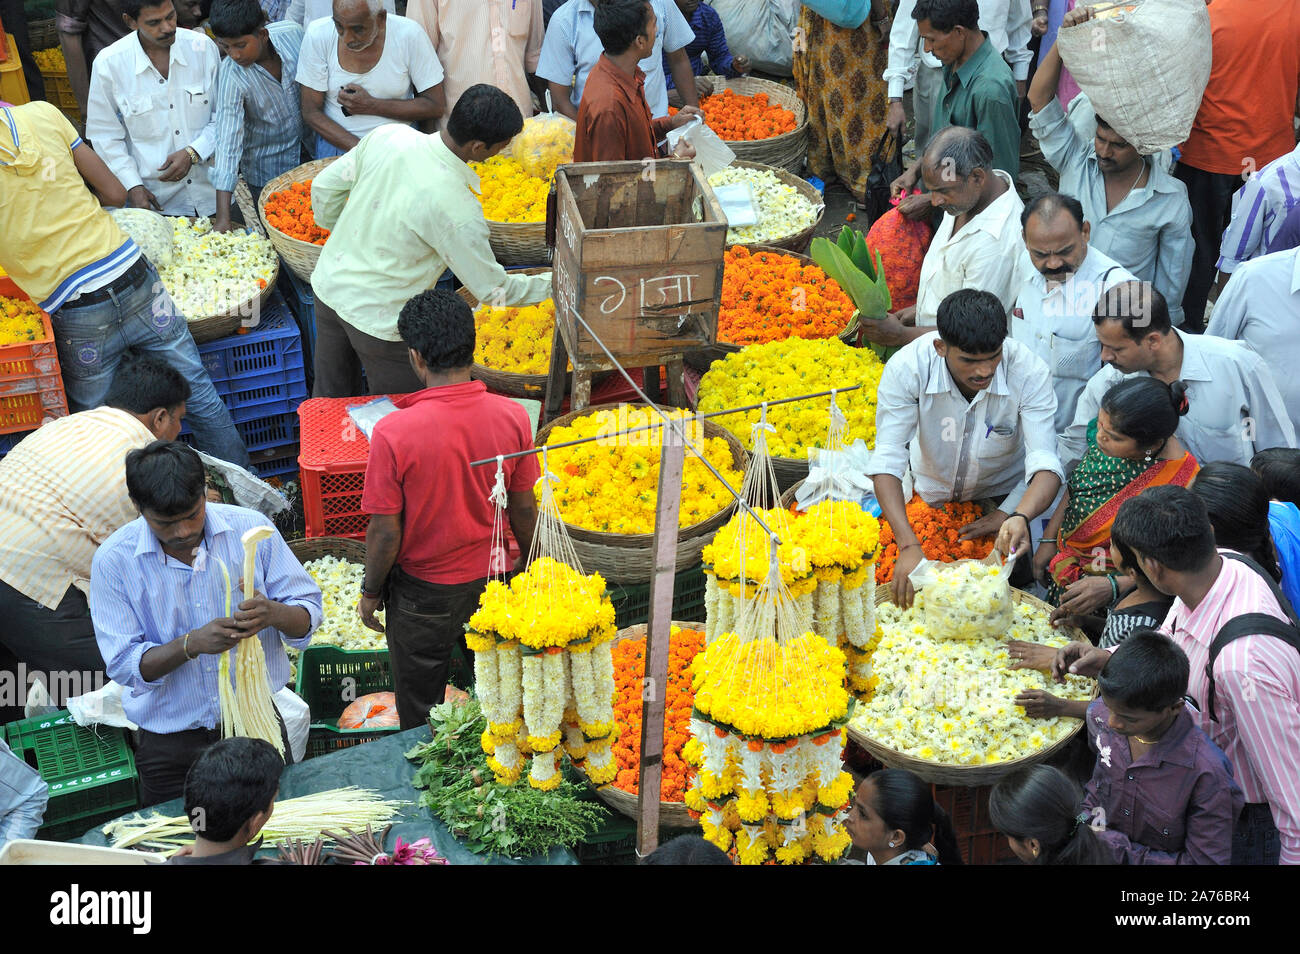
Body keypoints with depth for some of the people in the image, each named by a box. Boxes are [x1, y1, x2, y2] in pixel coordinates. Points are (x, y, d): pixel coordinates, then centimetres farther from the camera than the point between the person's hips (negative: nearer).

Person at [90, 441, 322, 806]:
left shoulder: (250, 529, -8)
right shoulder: (113, 561, -10)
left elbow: (309, 611, -4)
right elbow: (123, 665, -12)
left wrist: (273, 614, -27)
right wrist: (192, 644, -29)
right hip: (171, 745, -1)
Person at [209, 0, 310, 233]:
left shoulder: (292, 34, -20)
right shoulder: (230, 75, -27)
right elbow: (228, 141, -29)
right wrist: (222, 215, -34)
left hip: (310, 151, 3)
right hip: (266, 171, -3)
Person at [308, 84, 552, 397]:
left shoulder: (388, 136, -14)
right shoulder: (457, 210, -29)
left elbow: (325, 187, 1)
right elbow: (492, 289, -16)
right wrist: (552, 284, 1)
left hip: (328, 286, 7)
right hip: (380, 320, -7)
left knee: (330, 397, 26)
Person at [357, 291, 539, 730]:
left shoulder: (394, 433, -27)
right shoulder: (511, 416, -16)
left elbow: (385, 532, -18)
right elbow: (523, 511, -4)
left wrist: (371, 592, 0)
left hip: (423, 594, -3)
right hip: (492, 579, 4)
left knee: (420, 712, 20)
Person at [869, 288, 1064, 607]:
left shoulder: (1028, 371, -31)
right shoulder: (906, 368, -32)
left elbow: (1045, 464, -33)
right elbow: (887, 461, -32)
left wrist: (1018, 517, -54)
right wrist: (909, 546, -45)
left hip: (1003, 495, 0)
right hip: (930, 495, 0)